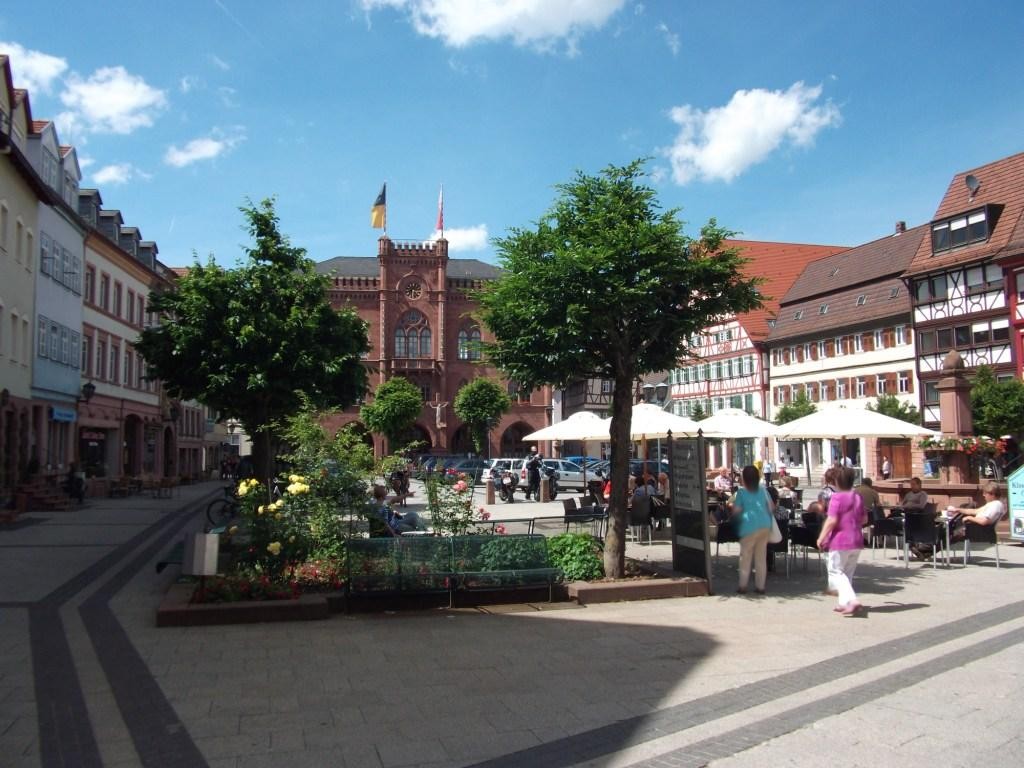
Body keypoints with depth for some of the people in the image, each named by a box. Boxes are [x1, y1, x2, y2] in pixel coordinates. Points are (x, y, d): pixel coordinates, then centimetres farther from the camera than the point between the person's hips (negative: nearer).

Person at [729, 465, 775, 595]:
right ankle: (760, 586, 12)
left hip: (750, 527, -4)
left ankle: (743, 586, 8)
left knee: (746, 557, 6)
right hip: (765, 526, 4)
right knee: (761, 557, 10)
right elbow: (772, 507, 11)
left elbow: (736, 511, -7)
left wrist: (733, 505, 13)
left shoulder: (741, 492, -5)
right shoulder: (763, 490, 8)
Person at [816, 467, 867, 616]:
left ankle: (852, 600, -17)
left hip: (840, 541, -7)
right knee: (847, 573, 16)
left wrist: (821, 538, -13)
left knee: (836, 572, 0)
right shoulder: (857, 497, 9)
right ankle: (843, 603, 19)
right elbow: (864, 519, 17)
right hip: (857, 541, 7)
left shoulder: (837, 497, -13)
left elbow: (832, 521, -20)